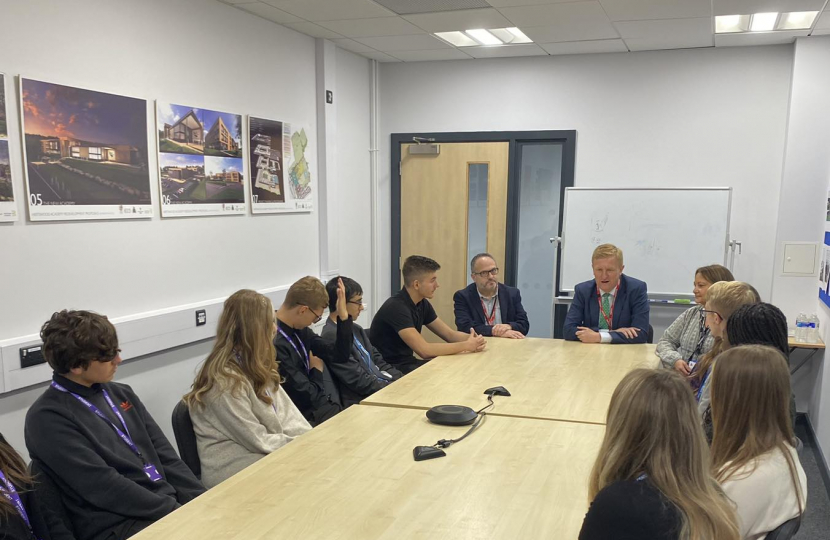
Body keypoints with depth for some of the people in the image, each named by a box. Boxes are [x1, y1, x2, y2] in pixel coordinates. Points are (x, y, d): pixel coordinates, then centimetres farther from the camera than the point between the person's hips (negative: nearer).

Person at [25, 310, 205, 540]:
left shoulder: (120, 393, 13)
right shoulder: (47, 419, -9)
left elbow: (164, 455, 10)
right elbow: (104, 487, -16)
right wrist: (176, 511, -17)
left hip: (171, 504, 7)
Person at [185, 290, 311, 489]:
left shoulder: (254, 366, 7)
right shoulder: (224, 381, -21)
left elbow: (286, 412, 3)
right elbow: (258, 441, -19)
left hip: (265, 457, 8)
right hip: (236, 473, -8)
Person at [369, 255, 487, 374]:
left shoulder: (422, 304, 4)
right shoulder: (396, 307, -23)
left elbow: (450, 334, 8)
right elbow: (424, 350, -29)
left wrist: (473, 339, -14)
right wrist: (466, 346, -23)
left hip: (408, 363, 8)